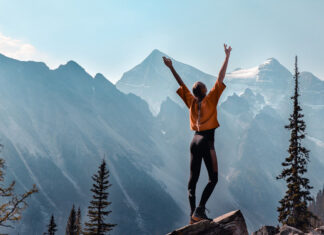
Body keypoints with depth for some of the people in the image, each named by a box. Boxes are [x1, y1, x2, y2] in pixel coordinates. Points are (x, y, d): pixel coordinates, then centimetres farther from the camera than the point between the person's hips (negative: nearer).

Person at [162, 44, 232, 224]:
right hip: (207, 141, -6)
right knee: (213, 178, -3)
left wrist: (171, 68, 25)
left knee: (193, 178, 7)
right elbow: (221, 78, -7)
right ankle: (200, 210, -17)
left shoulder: (192, 101, 6)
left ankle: (193, 213, 3)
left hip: (195, 141, 6)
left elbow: (181, 84, 15)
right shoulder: (210, 99, -6)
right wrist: (227, 57, -4)